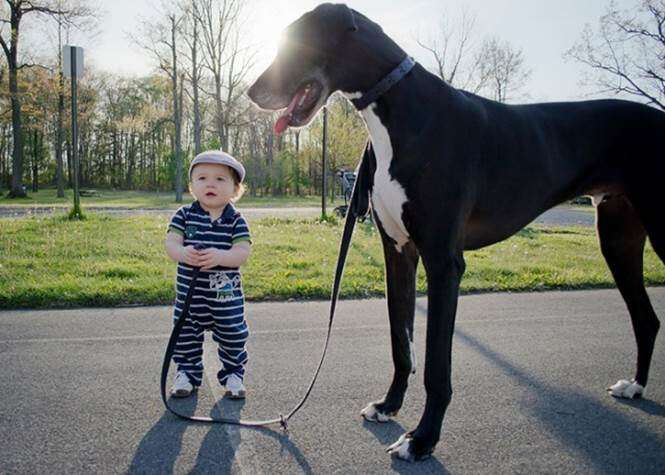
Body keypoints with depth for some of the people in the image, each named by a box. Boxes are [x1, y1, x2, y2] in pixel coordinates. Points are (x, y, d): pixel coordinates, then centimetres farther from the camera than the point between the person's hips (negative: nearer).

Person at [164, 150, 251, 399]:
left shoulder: (236, 220, -6)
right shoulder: (184, 215, -2)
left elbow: (243, 253, -15)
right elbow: (171, 243, -10)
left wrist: (219, 256, -33)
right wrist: (183, 253, -32)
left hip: (226, 294, -1)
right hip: (189, 291, 1)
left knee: (233, 336, 9)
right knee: (186, 335, 12)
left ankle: (233, 374, 29)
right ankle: (187, 373, 30)